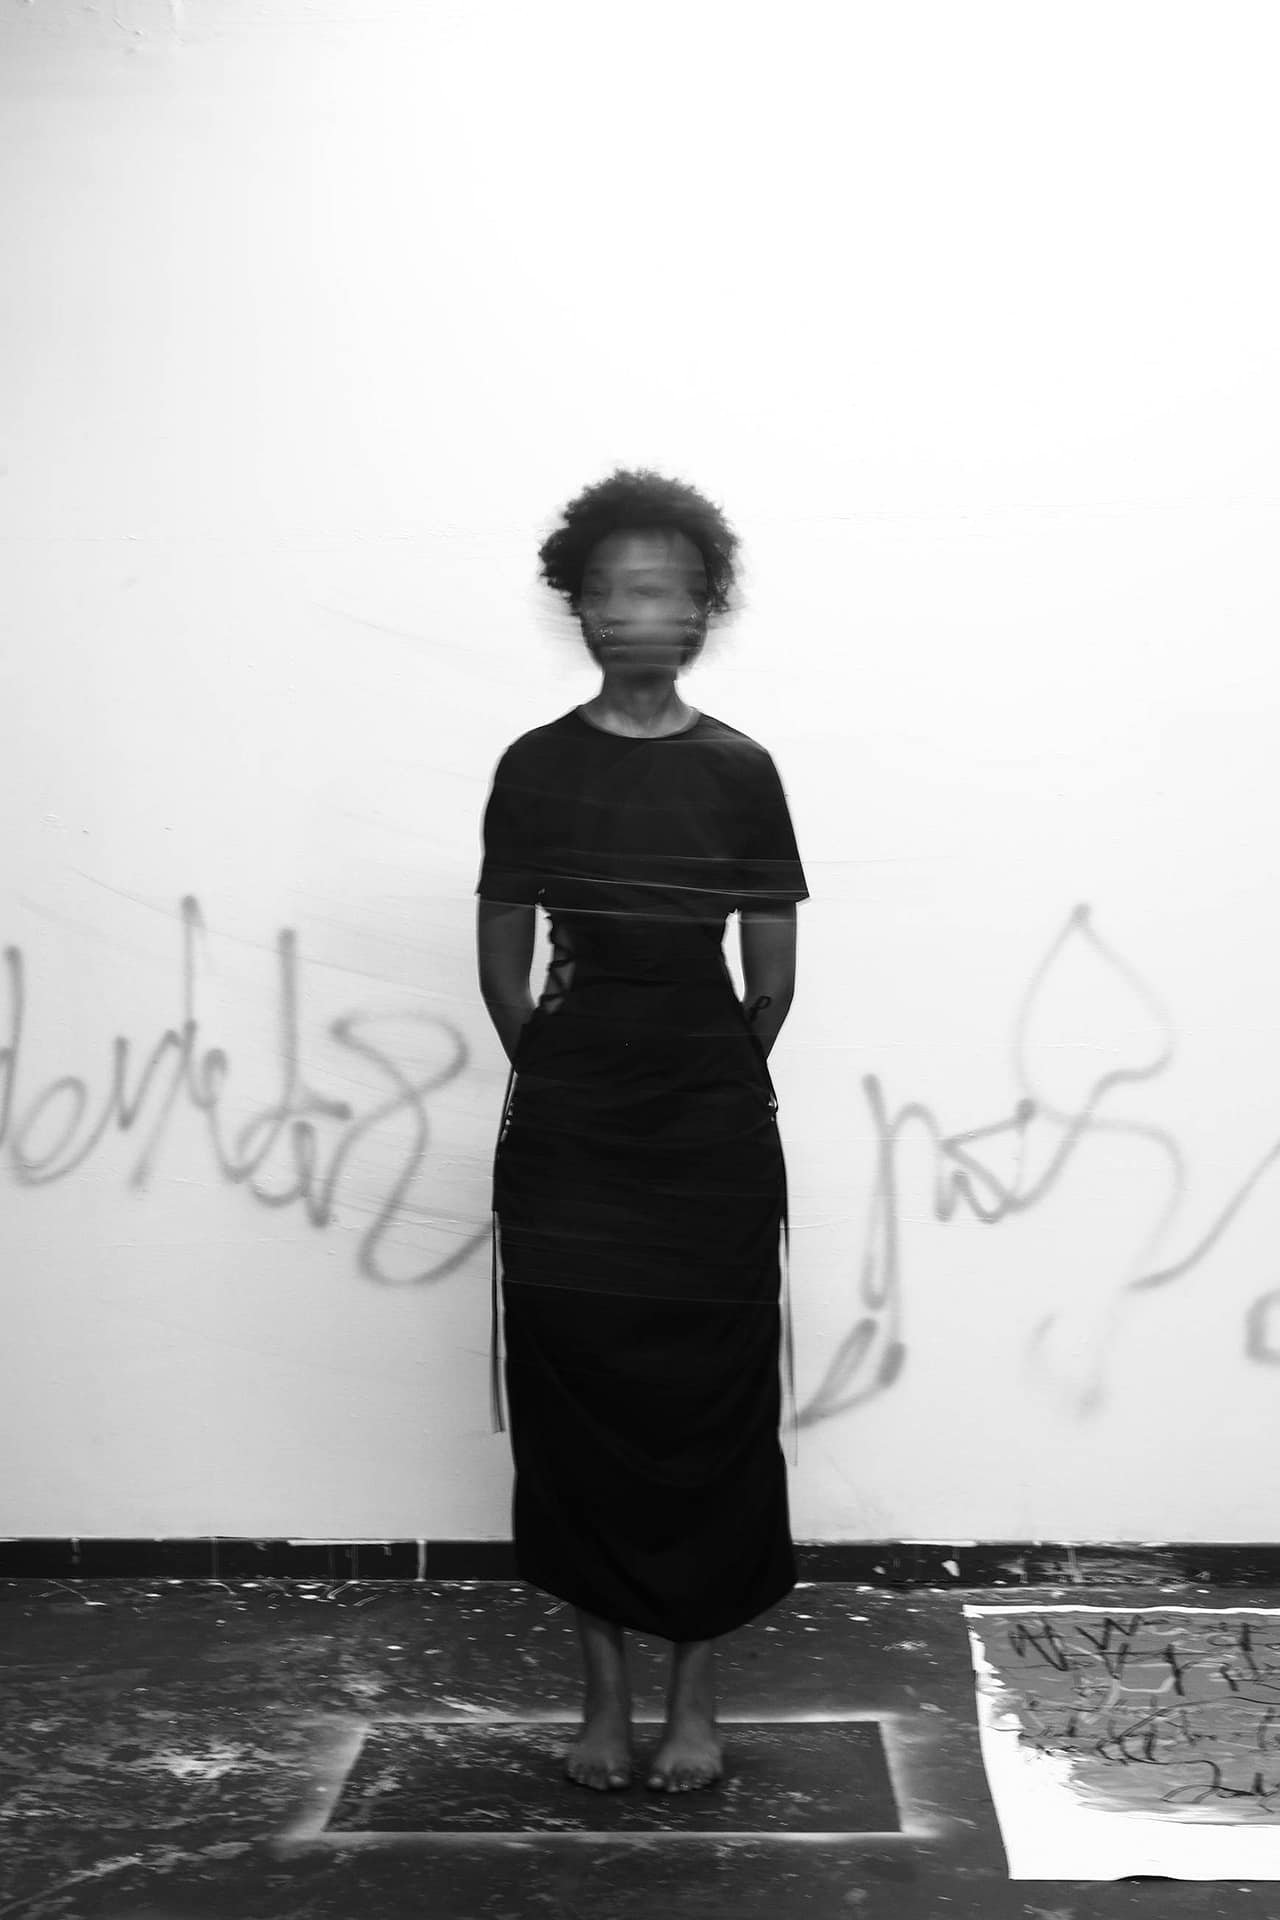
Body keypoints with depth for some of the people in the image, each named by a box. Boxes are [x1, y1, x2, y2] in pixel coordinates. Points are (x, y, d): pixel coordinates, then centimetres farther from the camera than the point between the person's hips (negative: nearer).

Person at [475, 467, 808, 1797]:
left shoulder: (739, 770, 0)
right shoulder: (534, 768, 2)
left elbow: (772, 976, 4)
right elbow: (502, 965, 6)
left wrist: (709, 1088, 8)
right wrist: (560, 1080, 8)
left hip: (713, 1133, 0)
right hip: (563, 1130, 1)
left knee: (709, 1400, 3)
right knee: (573, 1398, 2)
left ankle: (695, 1695, 17)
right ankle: (604, 1689, 17)